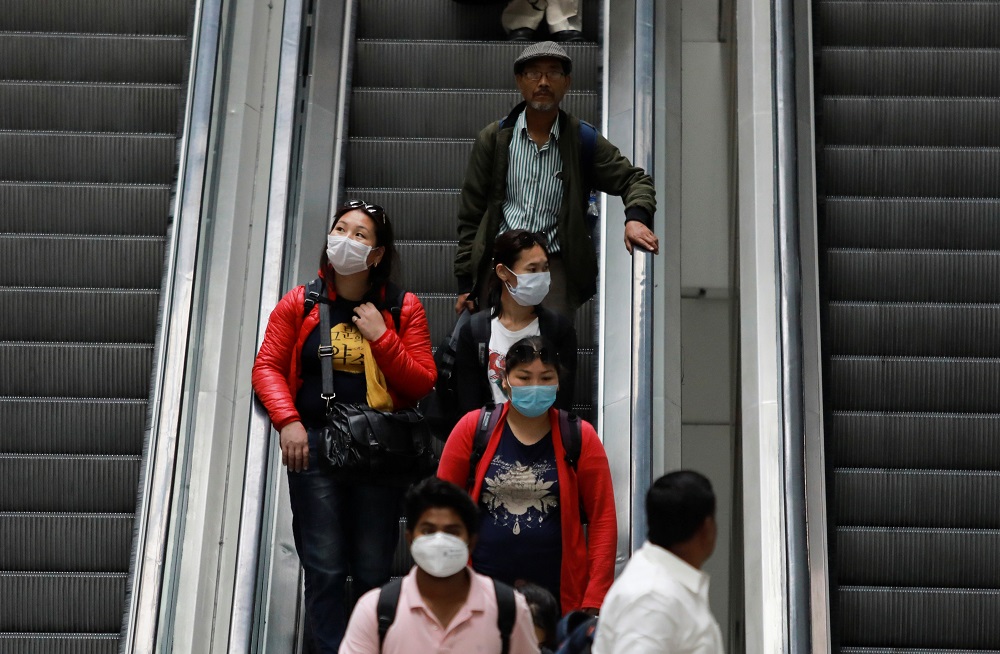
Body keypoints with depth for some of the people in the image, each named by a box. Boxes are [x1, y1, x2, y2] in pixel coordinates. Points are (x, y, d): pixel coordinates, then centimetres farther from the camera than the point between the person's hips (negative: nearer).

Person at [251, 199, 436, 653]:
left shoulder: (404, 309, 5)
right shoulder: (299, 305, 6)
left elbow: (422, 384, 0)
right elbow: (267, 366, 4)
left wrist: (381, 337, -11)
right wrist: (287, 421, -11)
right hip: (314, 445, 0)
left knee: (373, 572, 4)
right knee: (324, 569, -3)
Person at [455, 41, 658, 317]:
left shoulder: (583, 141, 5)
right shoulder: (493, 138, 6)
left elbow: (634, 179, 8)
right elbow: (471, 214, 8)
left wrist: (636, 217, -17)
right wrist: (465, 282, 4)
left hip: (555, 263, -1)